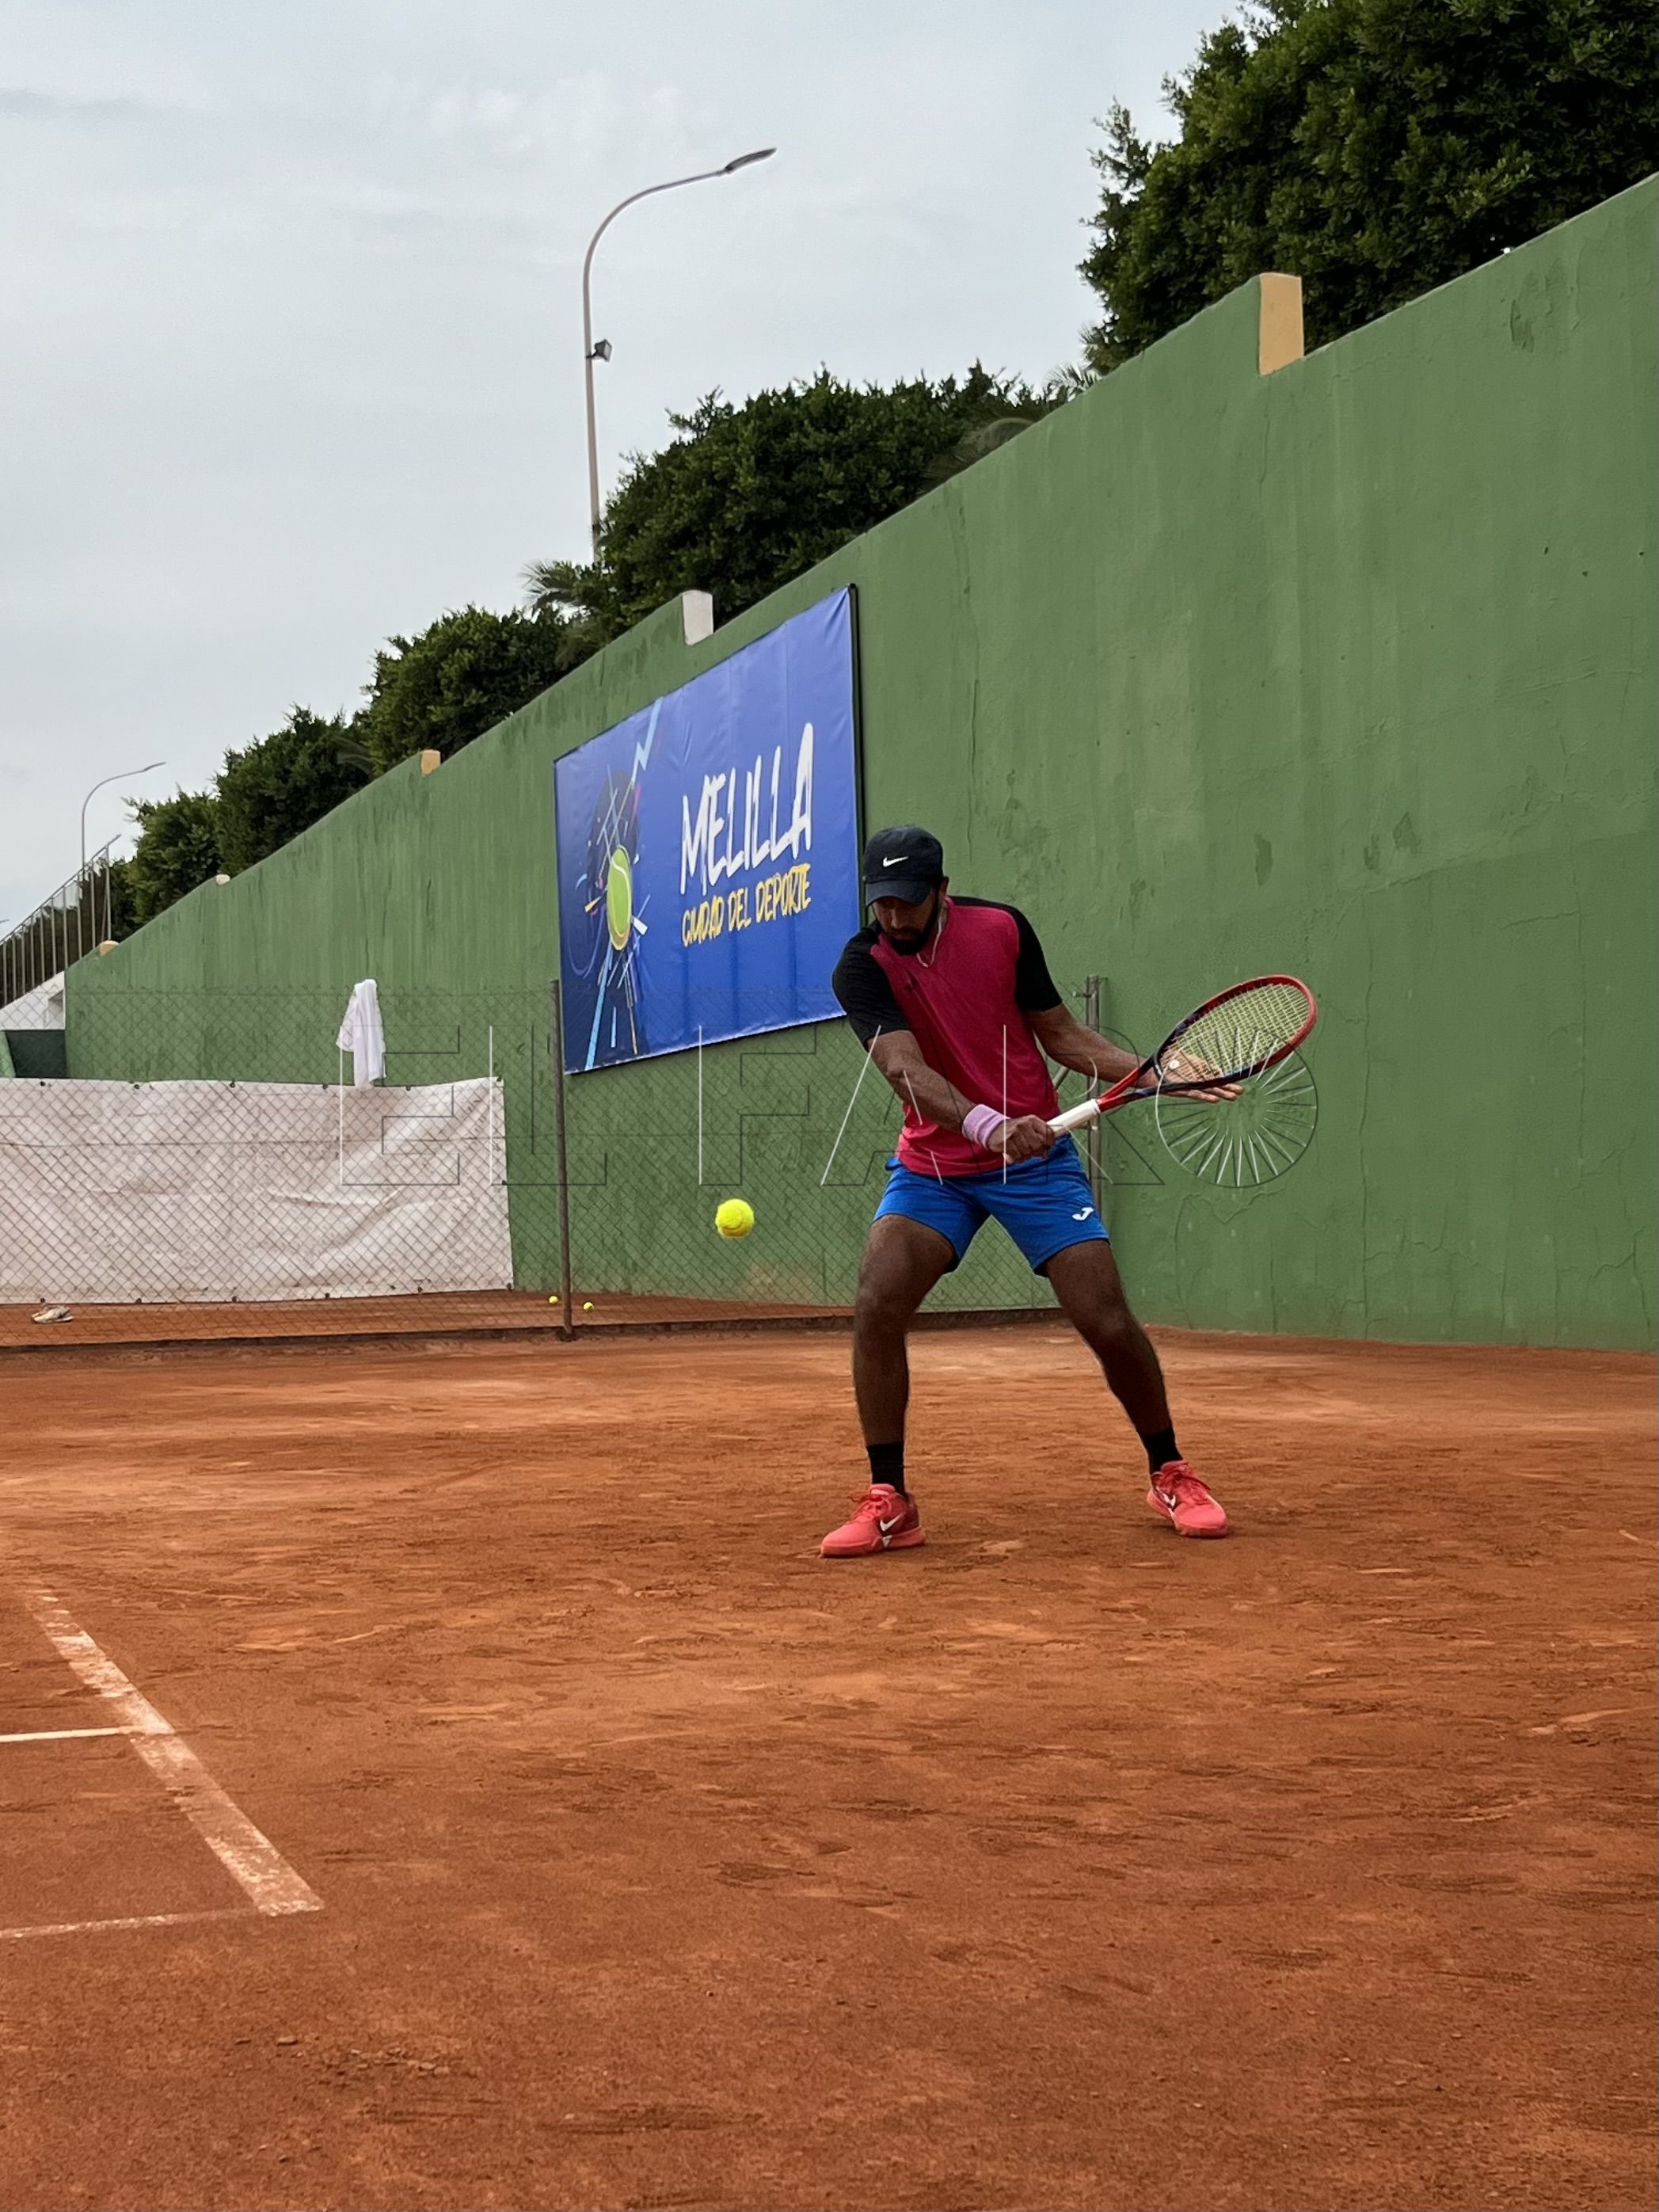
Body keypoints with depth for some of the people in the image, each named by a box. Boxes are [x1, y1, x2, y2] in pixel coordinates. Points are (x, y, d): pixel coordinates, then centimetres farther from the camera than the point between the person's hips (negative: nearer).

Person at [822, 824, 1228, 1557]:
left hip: (1037, 1158, 0)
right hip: (933, 1165, 0)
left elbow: (1060, 1032, 4)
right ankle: (888, 1504, -6)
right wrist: (987, 1126, -46)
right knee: (876, 1305, -20)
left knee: (1107, 1322, -7)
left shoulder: (1002, 929, -7)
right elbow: (905, 1069, -29)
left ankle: (1170, 1475, 17)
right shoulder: (862, 968, -14)